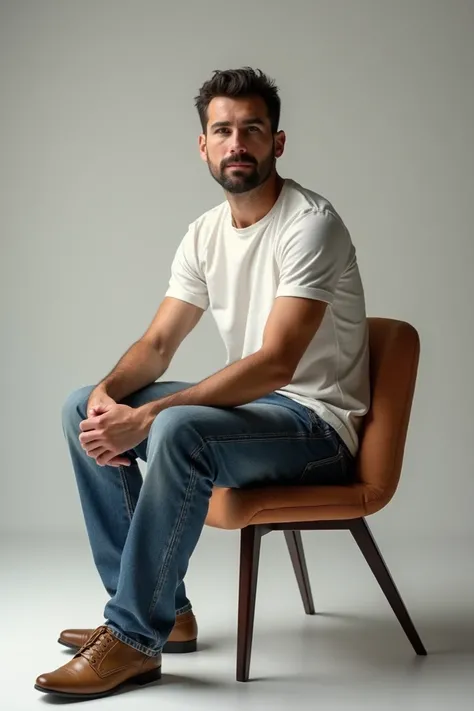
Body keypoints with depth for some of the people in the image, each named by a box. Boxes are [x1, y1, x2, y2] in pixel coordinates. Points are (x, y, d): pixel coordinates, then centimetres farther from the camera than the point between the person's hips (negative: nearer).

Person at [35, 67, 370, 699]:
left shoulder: (311, 224, -18)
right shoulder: (205, 233, 7)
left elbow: (274, 363, -28)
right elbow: (158, 343, 7)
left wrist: (147, 418, -31)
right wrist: (109, 394, -17)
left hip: (319, 421, -8)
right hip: (253, 405, 8)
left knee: (178, 429, -35)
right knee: (83, 409, -1)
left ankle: (134, 640, -20)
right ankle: (163, 610, 1)